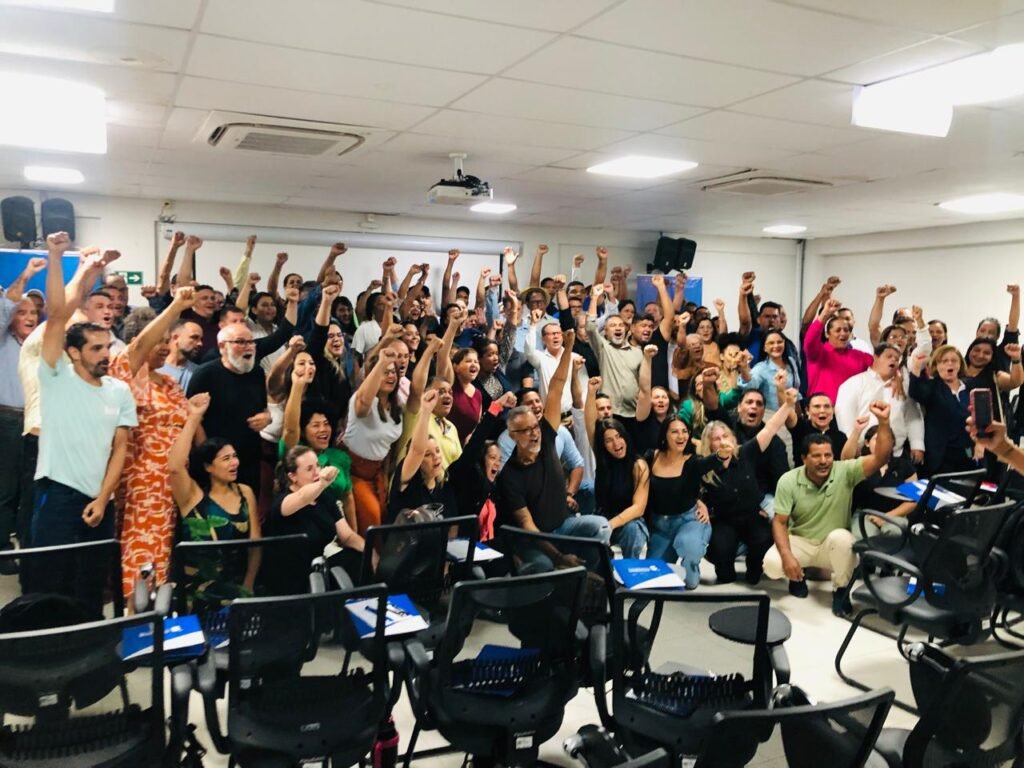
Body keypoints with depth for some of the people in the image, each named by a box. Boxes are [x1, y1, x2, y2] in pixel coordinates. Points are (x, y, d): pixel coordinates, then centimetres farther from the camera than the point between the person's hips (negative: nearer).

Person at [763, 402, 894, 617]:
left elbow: (880, 458, -28)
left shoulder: (845, 471, -14)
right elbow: (779, 522, -11)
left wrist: (883, 423, -43)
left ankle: (841, 590, -8)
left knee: (841, 537, -37)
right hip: (800, 541, 1)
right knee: (772, 565, -28)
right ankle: (798, 575, 11)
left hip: (834, 545, 0)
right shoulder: (788, 481, -12)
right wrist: (787, 556, -26)